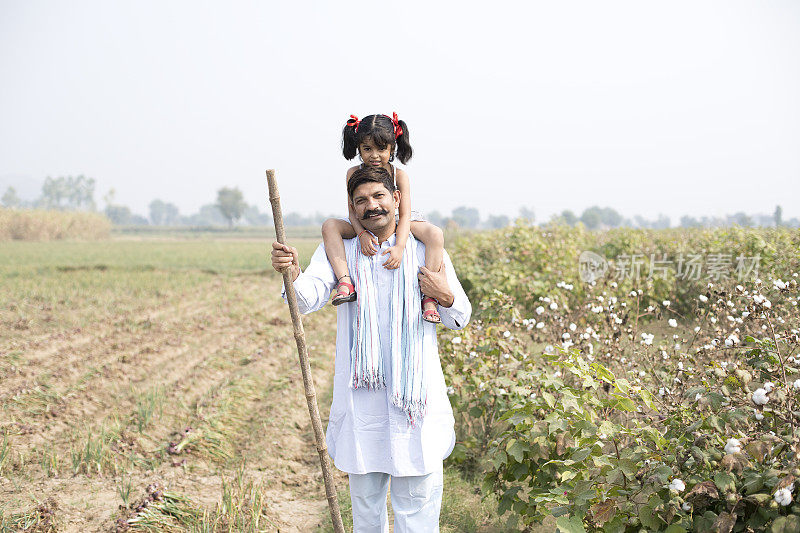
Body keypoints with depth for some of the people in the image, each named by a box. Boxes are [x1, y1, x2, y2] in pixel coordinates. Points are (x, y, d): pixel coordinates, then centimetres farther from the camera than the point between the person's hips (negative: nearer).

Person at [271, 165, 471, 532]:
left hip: (415, 389, -1)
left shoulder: (427, 251, 6)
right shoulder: (339, 250, 5)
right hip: (361, 392, 1)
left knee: (417, 494, 2)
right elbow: (309, 298, -13)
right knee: (364, 492, 13)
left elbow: (460, 319, 12)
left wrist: (445, 297, -10)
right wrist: (292, 274, -35)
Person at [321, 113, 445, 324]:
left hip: (396, 225, -1)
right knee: (329, 226, -25)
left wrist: (399, 247, -37)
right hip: (364, 226, 1)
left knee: (435, 234, -29)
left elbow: (405, 215, -19)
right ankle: (345, 283, -37)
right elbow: (352, 210, -12)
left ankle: (428, 297, -30)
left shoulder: (399, 175, -14)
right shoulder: (354, 174, -10)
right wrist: (362, 234, -34)